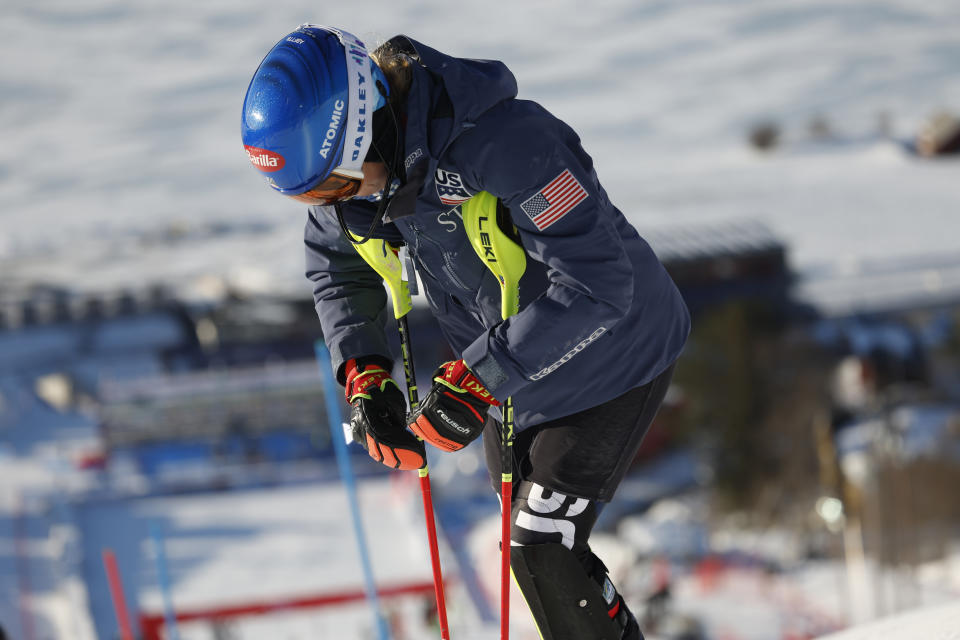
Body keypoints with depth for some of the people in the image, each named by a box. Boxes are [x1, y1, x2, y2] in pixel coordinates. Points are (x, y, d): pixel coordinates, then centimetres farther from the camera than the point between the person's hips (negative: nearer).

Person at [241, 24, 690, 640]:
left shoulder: (501, 141, -38)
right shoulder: (353, 157, -14)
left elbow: (597, 286, -38)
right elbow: (337, 268, 6)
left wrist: (475, 382, -35)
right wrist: (366, 376, -10)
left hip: (614, 355, -8)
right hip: (513, 368, 8)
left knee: (541, 550, -11)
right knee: (529, 544, 16)